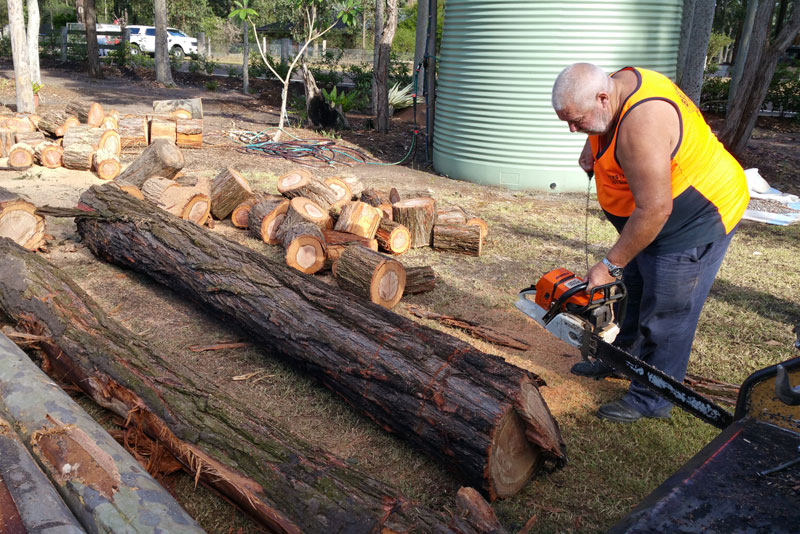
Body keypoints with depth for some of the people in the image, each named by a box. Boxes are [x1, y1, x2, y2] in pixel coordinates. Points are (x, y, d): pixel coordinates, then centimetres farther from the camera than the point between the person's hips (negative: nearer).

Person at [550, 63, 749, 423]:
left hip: (695, 224, -10)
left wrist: (610, 266, -27)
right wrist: (593, 146, -2)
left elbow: (654, 210, -35)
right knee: (638, 291, 23)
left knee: (665, 316, 1)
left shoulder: (642, 124, -35)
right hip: (656, 218, 10)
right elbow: (603, 129, 19)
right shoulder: (620, 83, -6)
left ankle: (650, 399, 18)